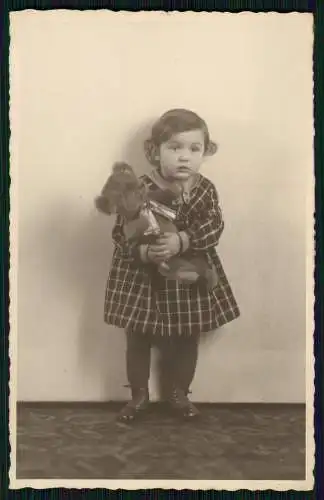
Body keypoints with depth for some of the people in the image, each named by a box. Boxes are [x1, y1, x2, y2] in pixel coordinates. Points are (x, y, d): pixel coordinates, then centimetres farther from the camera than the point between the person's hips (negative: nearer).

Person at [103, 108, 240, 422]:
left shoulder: (205, 190, -6)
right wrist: (143, 252, -35)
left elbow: (214, 226, -19)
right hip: (142, 276, -2)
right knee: (137, 338, 11)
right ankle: (139, 393, 34)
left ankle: (178, 392, 38)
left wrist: (182, 241, -35)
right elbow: (121, 233, -16)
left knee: (187, 339, 15)